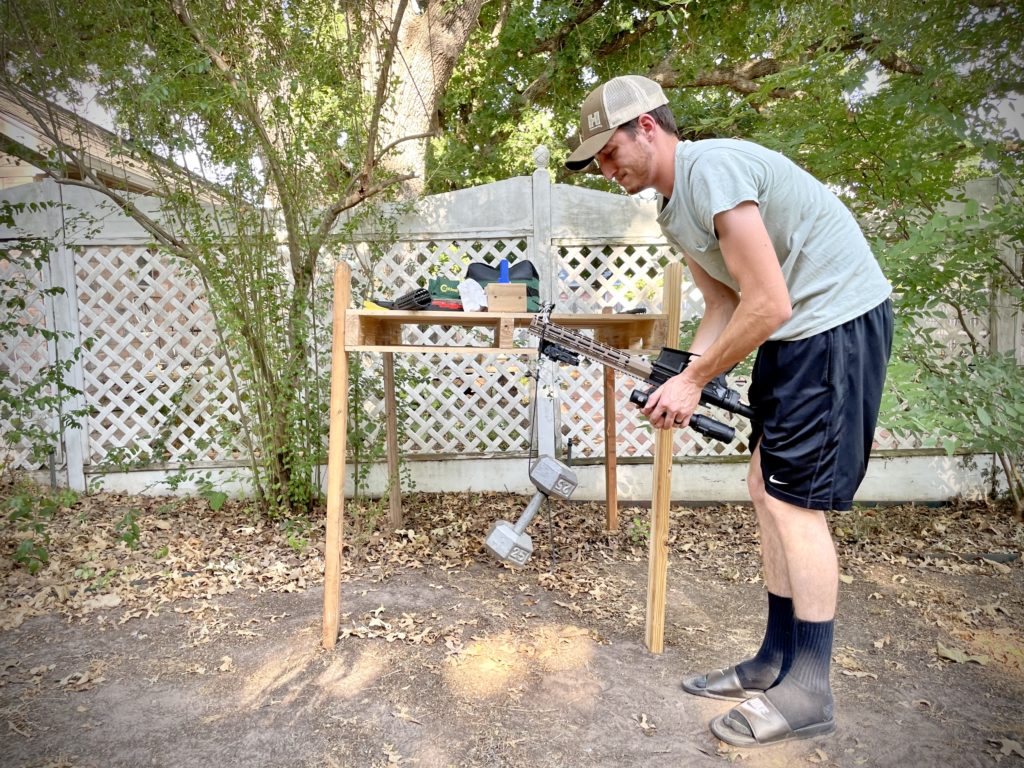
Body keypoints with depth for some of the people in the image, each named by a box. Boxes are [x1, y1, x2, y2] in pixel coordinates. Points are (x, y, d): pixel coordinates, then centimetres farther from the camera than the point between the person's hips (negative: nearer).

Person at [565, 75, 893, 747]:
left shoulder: (711, 169, -20)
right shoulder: (673, 206, 12)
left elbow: (768, 306, -23)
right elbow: (724, 307, 13)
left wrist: (694, 380, -15)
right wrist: (679, 379, -3)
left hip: (839, 320, -10)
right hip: (795, 333, 10)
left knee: (794, 499, -7)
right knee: (767, 490, 10)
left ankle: (808, 694, 8)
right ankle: (775, 662, 22)